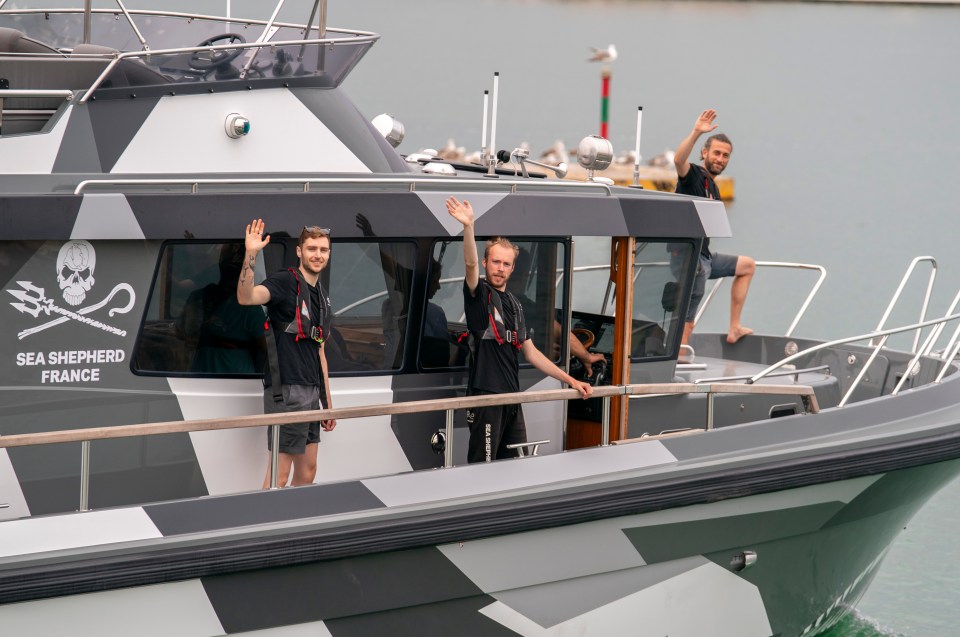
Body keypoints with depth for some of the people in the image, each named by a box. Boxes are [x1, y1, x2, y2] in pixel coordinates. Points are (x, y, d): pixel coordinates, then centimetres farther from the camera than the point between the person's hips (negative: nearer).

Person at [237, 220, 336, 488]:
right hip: (287, 390, -9)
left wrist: (328, 402, 21)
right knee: (280, 473, -8)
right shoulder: (285, 282, -8)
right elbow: (246, 297, -28)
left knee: (307, 471, 11)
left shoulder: (321, 297, 18)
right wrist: (250, 255, -42)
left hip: (311, 391, 9)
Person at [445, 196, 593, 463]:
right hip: (486, 394, -7)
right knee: (483, 468, -9)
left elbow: (531, 353, 22)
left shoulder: (515, 305, 18)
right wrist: (468, 227, -41)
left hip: (511, 396, 7)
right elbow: (470, 265, -23)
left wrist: (570, 381, 18)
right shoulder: (479, 293, -1)